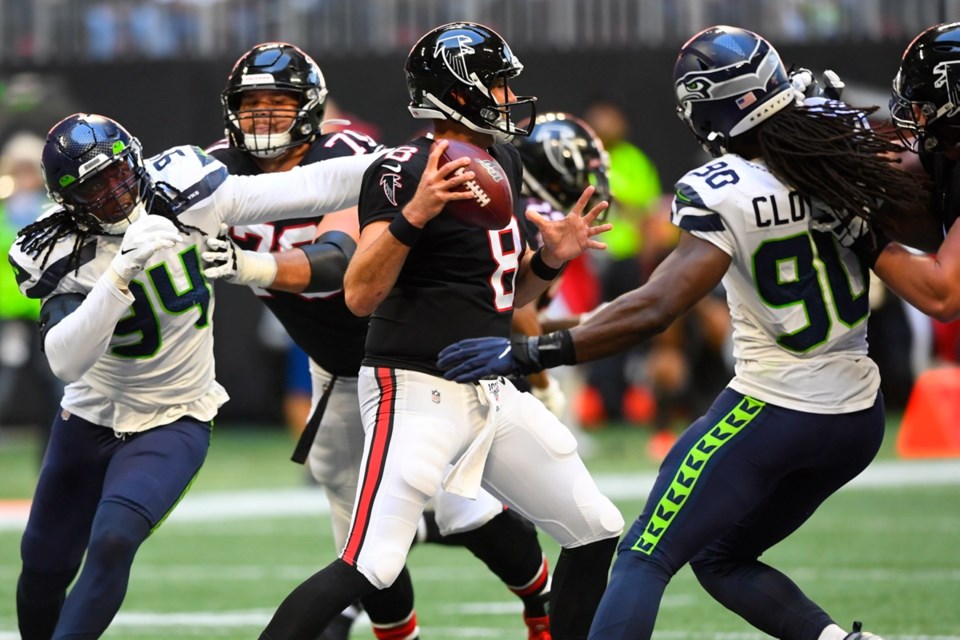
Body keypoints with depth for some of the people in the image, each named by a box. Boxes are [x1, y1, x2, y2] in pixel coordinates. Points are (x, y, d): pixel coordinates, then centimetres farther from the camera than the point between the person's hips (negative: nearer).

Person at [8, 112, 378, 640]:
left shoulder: (184, 193, -17)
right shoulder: (64, 255, -21)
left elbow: (308, 189, -14)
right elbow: (65, 361, -36)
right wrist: (124, 272, -45)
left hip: (172, 423, -1)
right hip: (90, 418, 1)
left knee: (112, 543, -24)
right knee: (43, 568, 11)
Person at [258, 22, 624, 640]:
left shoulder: (504, 162, 12)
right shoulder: (405, 171, -14)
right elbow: (361, 296, -23)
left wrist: (551, 259, 1)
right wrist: (413, 215, -34)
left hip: (493, 393, 9)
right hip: (419, 392, -9)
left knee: (597, 532, 11)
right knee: (369, 569, -19)